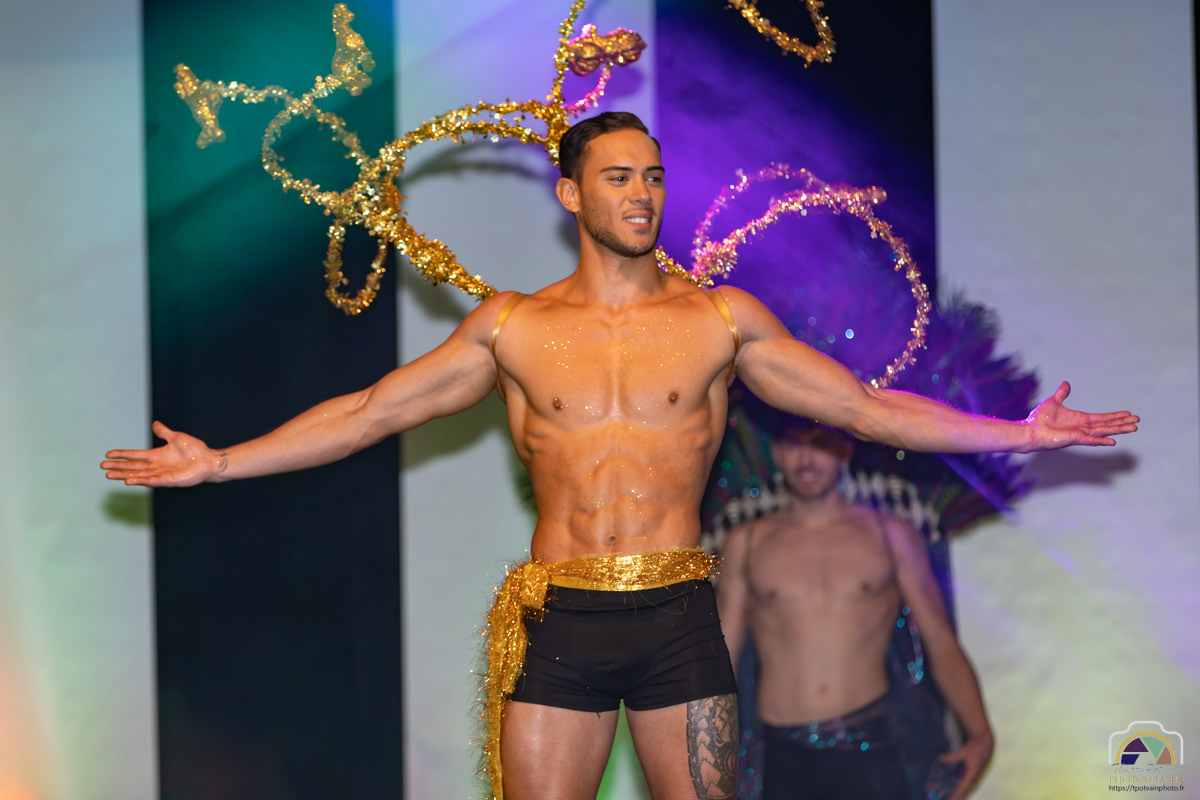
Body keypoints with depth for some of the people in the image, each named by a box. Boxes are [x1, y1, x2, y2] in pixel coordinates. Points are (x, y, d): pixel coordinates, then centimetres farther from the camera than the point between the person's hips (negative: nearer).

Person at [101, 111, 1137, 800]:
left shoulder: (722, 318, 6)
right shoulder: (511, 326, 7)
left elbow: (866, 407, 8)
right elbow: (371, 410, 7)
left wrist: (1020, 432, 3)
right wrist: (219, 462, 2)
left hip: (681, 619, 0)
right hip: (558, 621, 0)